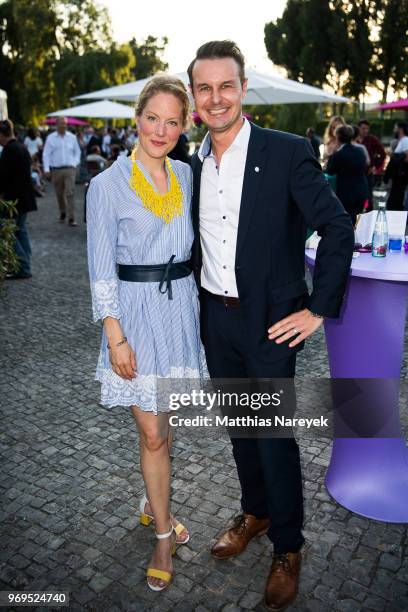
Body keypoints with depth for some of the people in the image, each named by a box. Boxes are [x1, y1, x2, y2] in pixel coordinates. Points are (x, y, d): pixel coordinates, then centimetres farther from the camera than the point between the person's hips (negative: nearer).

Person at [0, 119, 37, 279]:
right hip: (25, 197, 9)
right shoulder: (22, 147, 13)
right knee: (21, 230, 13)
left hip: (13, 198, -9)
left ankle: (23, 268, -4)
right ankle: (25, 267, 17)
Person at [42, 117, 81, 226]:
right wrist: (46, 169, -7)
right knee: (59, 194, 11)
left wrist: (75, 163, 0)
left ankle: (71, 219, -12)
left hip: (69, 169, -1)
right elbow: (46, 154, 1)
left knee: (70, 193, -11)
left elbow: (77, 151, 15)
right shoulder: (51, 138, 3)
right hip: (56, 170, 1)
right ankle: (62, 213, 34)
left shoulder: (72, 137, 6)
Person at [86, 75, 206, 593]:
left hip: (180, 307, 4)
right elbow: (102, 269, -9)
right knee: (153, 435, 3)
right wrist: (116, 338, -13)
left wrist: (192, 302, 10)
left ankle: (153, 504, 42)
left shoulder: (185, 175, 6)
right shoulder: (108, 184, -8)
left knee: (161, 426, 17)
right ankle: (163, 535, 24)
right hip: (137, 311, -4)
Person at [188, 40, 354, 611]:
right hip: (215, 319, 5)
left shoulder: (287, 152, -12)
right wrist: (201, 303, 11)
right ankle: (255, 513, 43)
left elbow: (338, 228, -13)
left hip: (269, 322, -5)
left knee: (274, 435, 5)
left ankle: (288, 550, 28)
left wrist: (318, 309, -14)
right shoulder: (194, 164, 5)